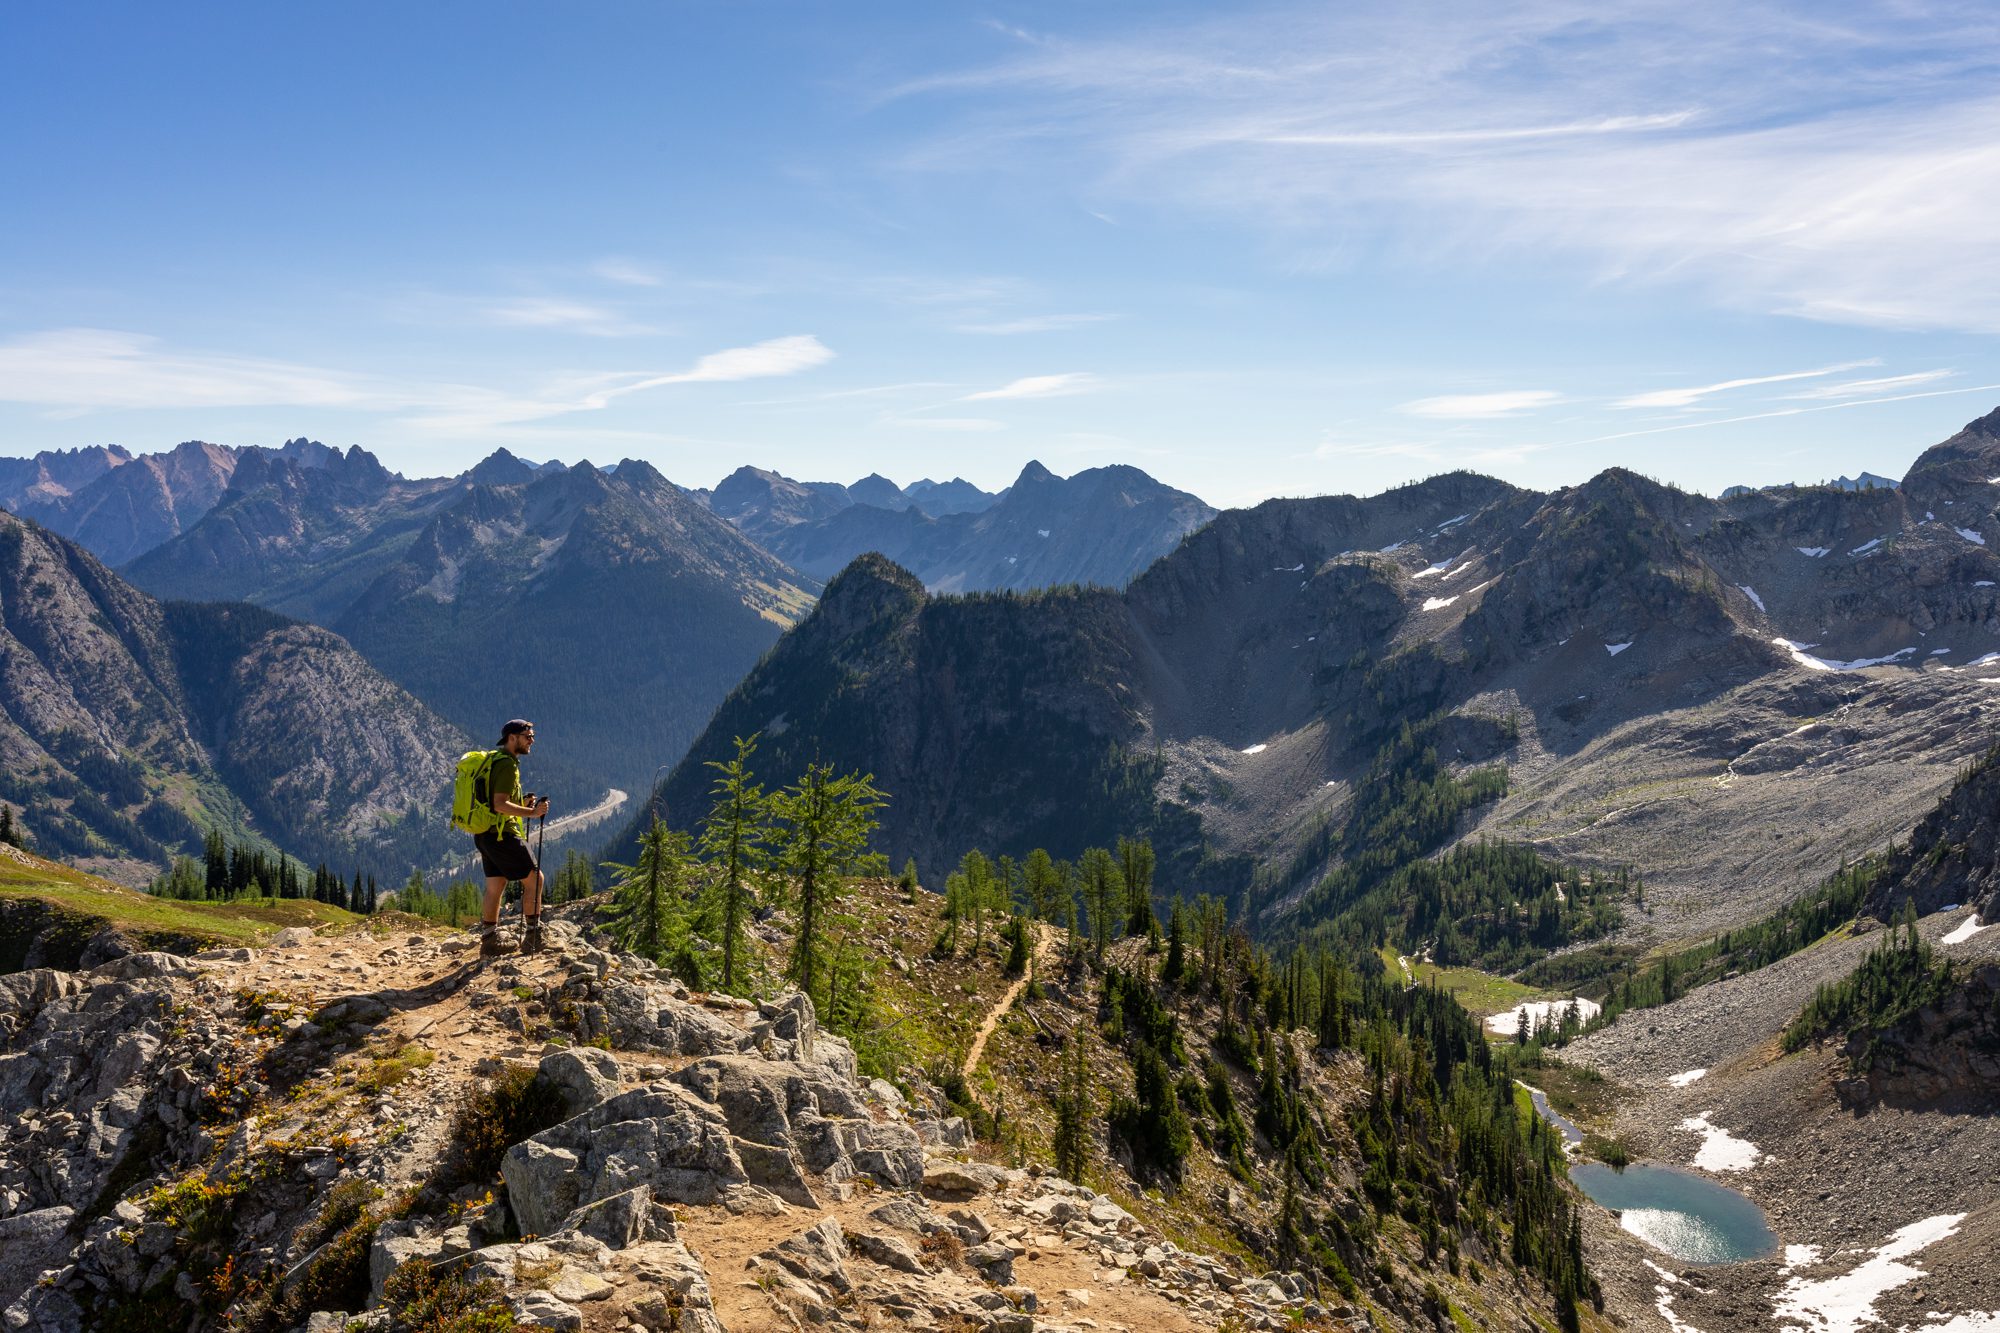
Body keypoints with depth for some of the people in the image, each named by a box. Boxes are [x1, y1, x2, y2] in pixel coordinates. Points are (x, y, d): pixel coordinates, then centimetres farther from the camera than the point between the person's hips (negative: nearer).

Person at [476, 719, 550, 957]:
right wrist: (532, 813, -24)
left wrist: (522, 804, 16)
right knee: (534, 878, -3)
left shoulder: (493, 760, 18)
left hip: (484, 835, 10)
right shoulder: (507, 764, -15)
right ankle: (532, 937, -2)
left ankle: (490, 941, 17)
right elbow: (500, 805, -23)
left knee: (495, 887, 13)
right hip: (501, 833, -10)